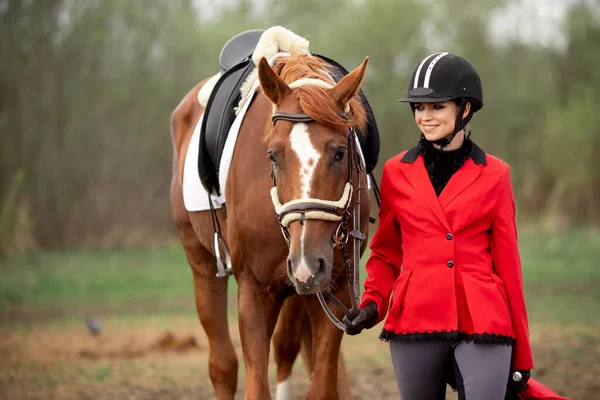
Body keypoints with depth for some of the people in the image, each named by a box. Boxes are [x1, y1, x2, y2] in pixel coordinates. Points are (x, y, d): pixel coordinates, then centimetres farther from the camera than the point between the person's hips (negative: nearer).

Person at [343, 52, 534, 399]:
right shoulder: (397, 173, 7)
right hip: (414, 321, 2)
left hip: (482, 325, -2)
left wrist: (521, 354, 6)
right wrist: (372, 304, -4)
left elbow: (508, 263, 6)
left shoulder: (494, 175, 4)